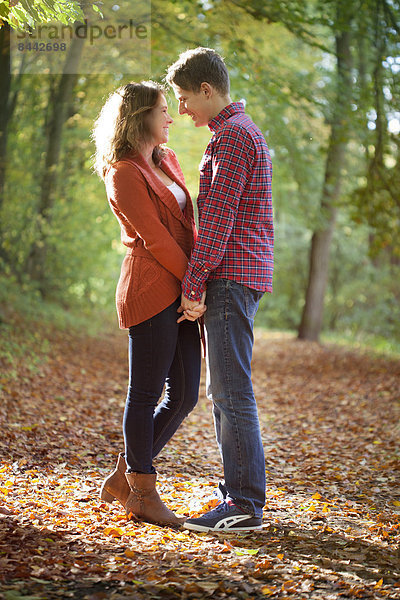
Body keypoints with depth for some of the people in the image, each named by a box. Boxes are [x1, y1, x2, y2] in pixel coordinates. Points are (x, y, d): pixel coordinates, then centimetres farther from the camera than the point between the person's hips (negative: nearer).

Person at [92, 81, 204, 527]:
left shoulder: (166, 162, 18)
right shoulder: (124, 174, -9)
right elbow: (155, 239, -13)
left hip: (180, 291, 9)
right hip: (151, 293, -9)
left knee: (184, 395, 9)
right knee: (146, 394, 1)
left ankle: (123, 476, 23)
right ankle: (142, 494, 15)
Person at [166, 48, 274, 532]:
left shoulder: (232, 135, -10)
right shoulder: (243, 131, 23)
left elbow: (217, 218, -17)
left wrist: (192, 285, -15)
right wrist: (199, 282, 21)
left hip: (230, 275, -10)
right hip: (239, 277, 10)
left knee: (232, 393, -9)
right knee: (222, 391, 12)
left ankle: (245, 505, -5)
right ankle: (237, 492, 17)